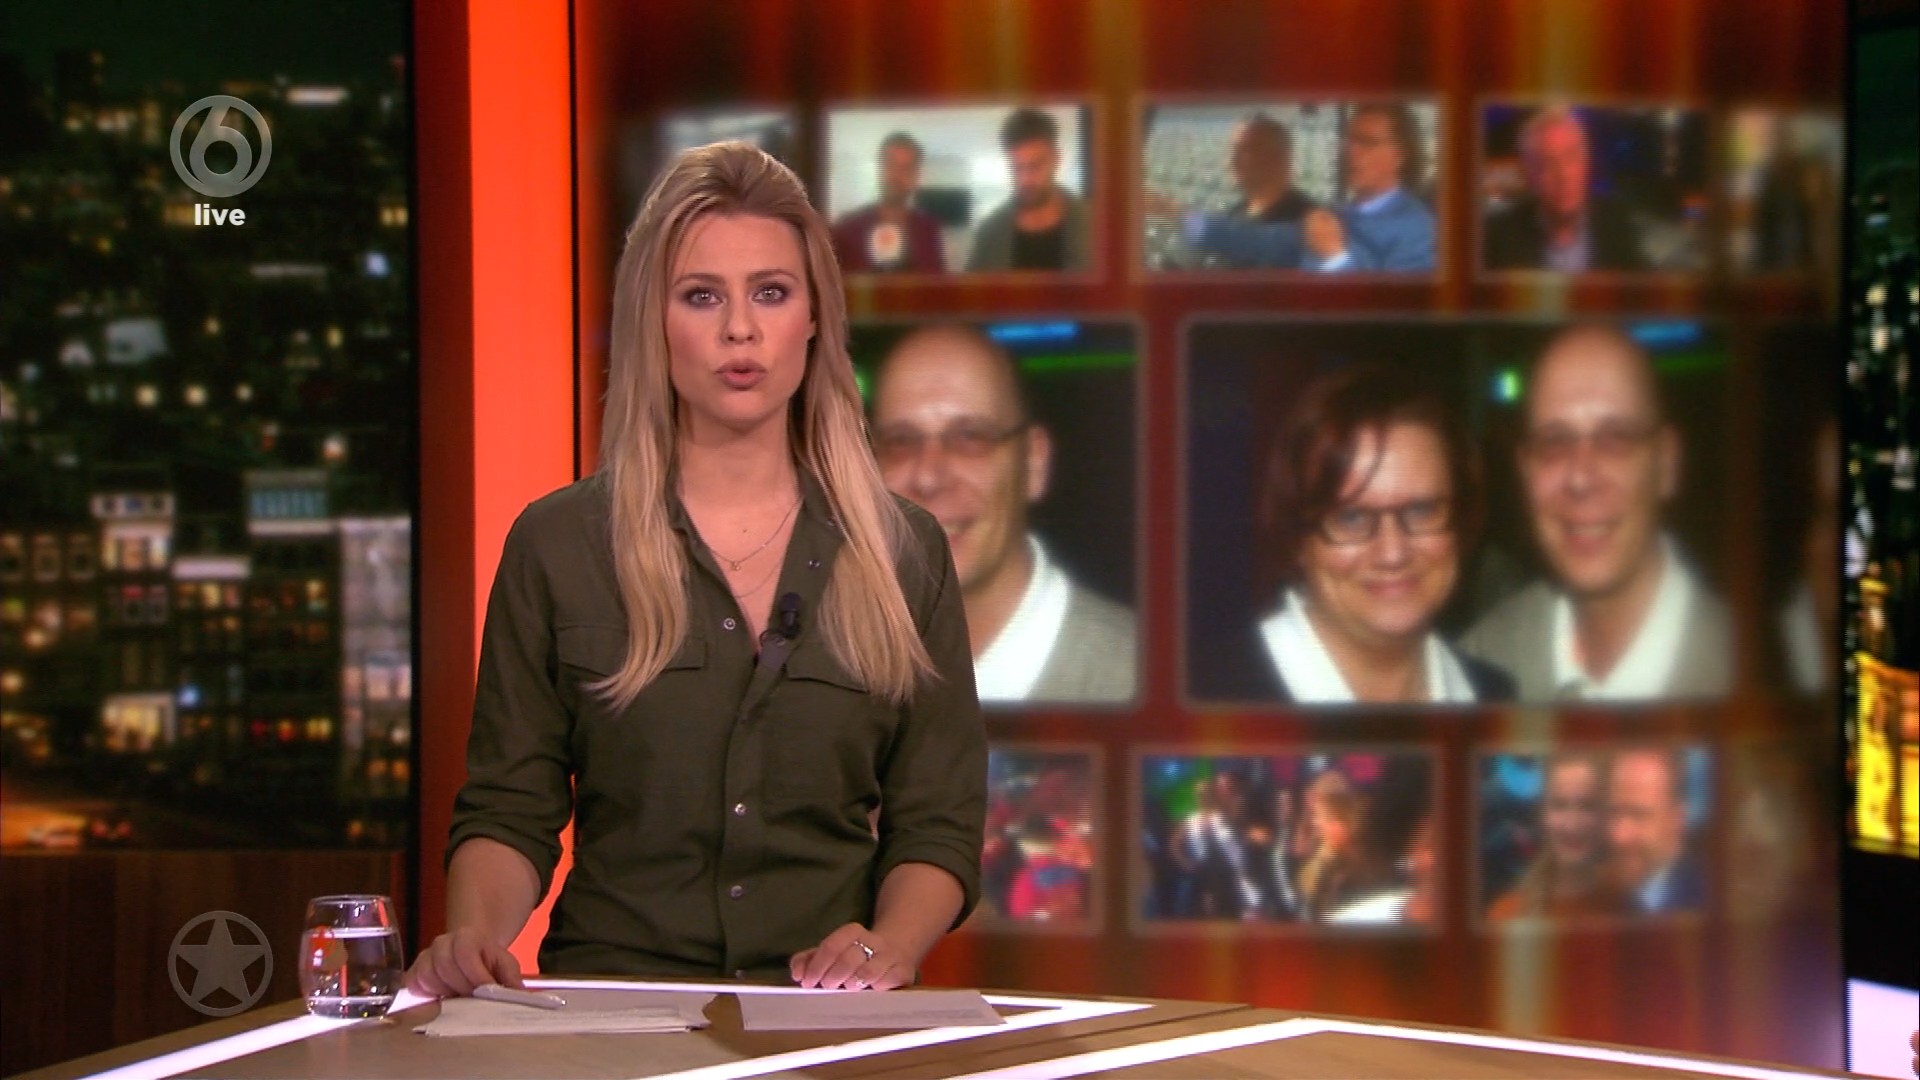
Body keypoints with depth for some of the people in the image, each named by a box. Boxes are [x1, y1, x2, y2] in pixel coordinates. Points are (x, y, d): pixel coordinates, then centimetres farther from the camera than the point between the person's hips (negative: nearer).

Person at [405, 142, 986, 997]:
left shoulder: (904, 553, 11)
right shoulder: (556, 544, 8)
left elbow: (938, 823, 10)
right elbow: (509, 810, 8)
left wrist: (889, 945, -11)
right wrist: (473, 935, -13)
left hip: (828, 1025, 2)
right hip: (607, 1011, -1)